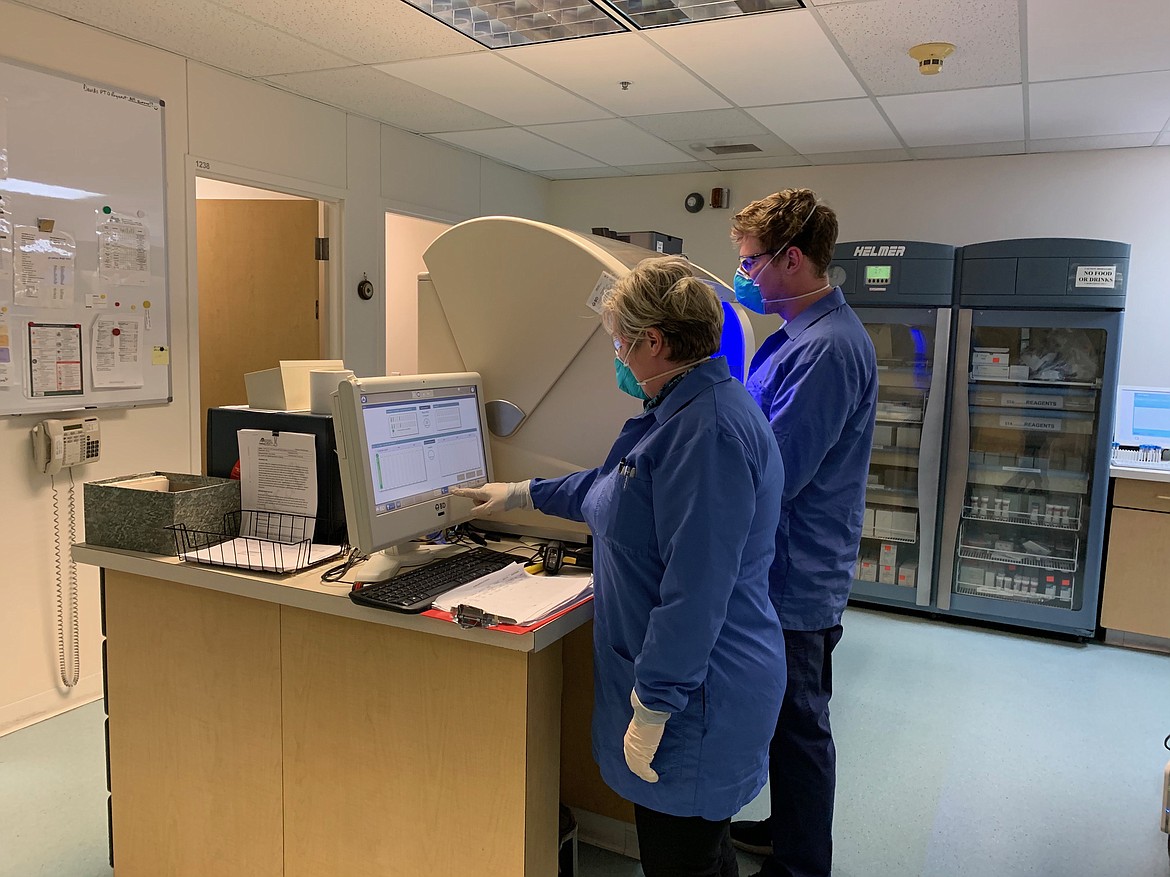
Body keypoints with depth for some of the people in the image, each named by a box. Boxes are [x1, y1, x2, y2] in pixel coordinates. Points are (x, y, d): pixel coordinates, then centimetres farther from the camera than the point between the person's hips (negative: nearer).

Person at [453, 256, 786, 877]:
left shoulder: (709, 430, -26)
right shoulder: (680, 410, 9)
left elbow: (695, 590, -27)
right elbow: (613, 489, 26)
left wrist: (653, 708, -21)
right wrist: (523, 494, 31)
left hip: (694, 698, -10)